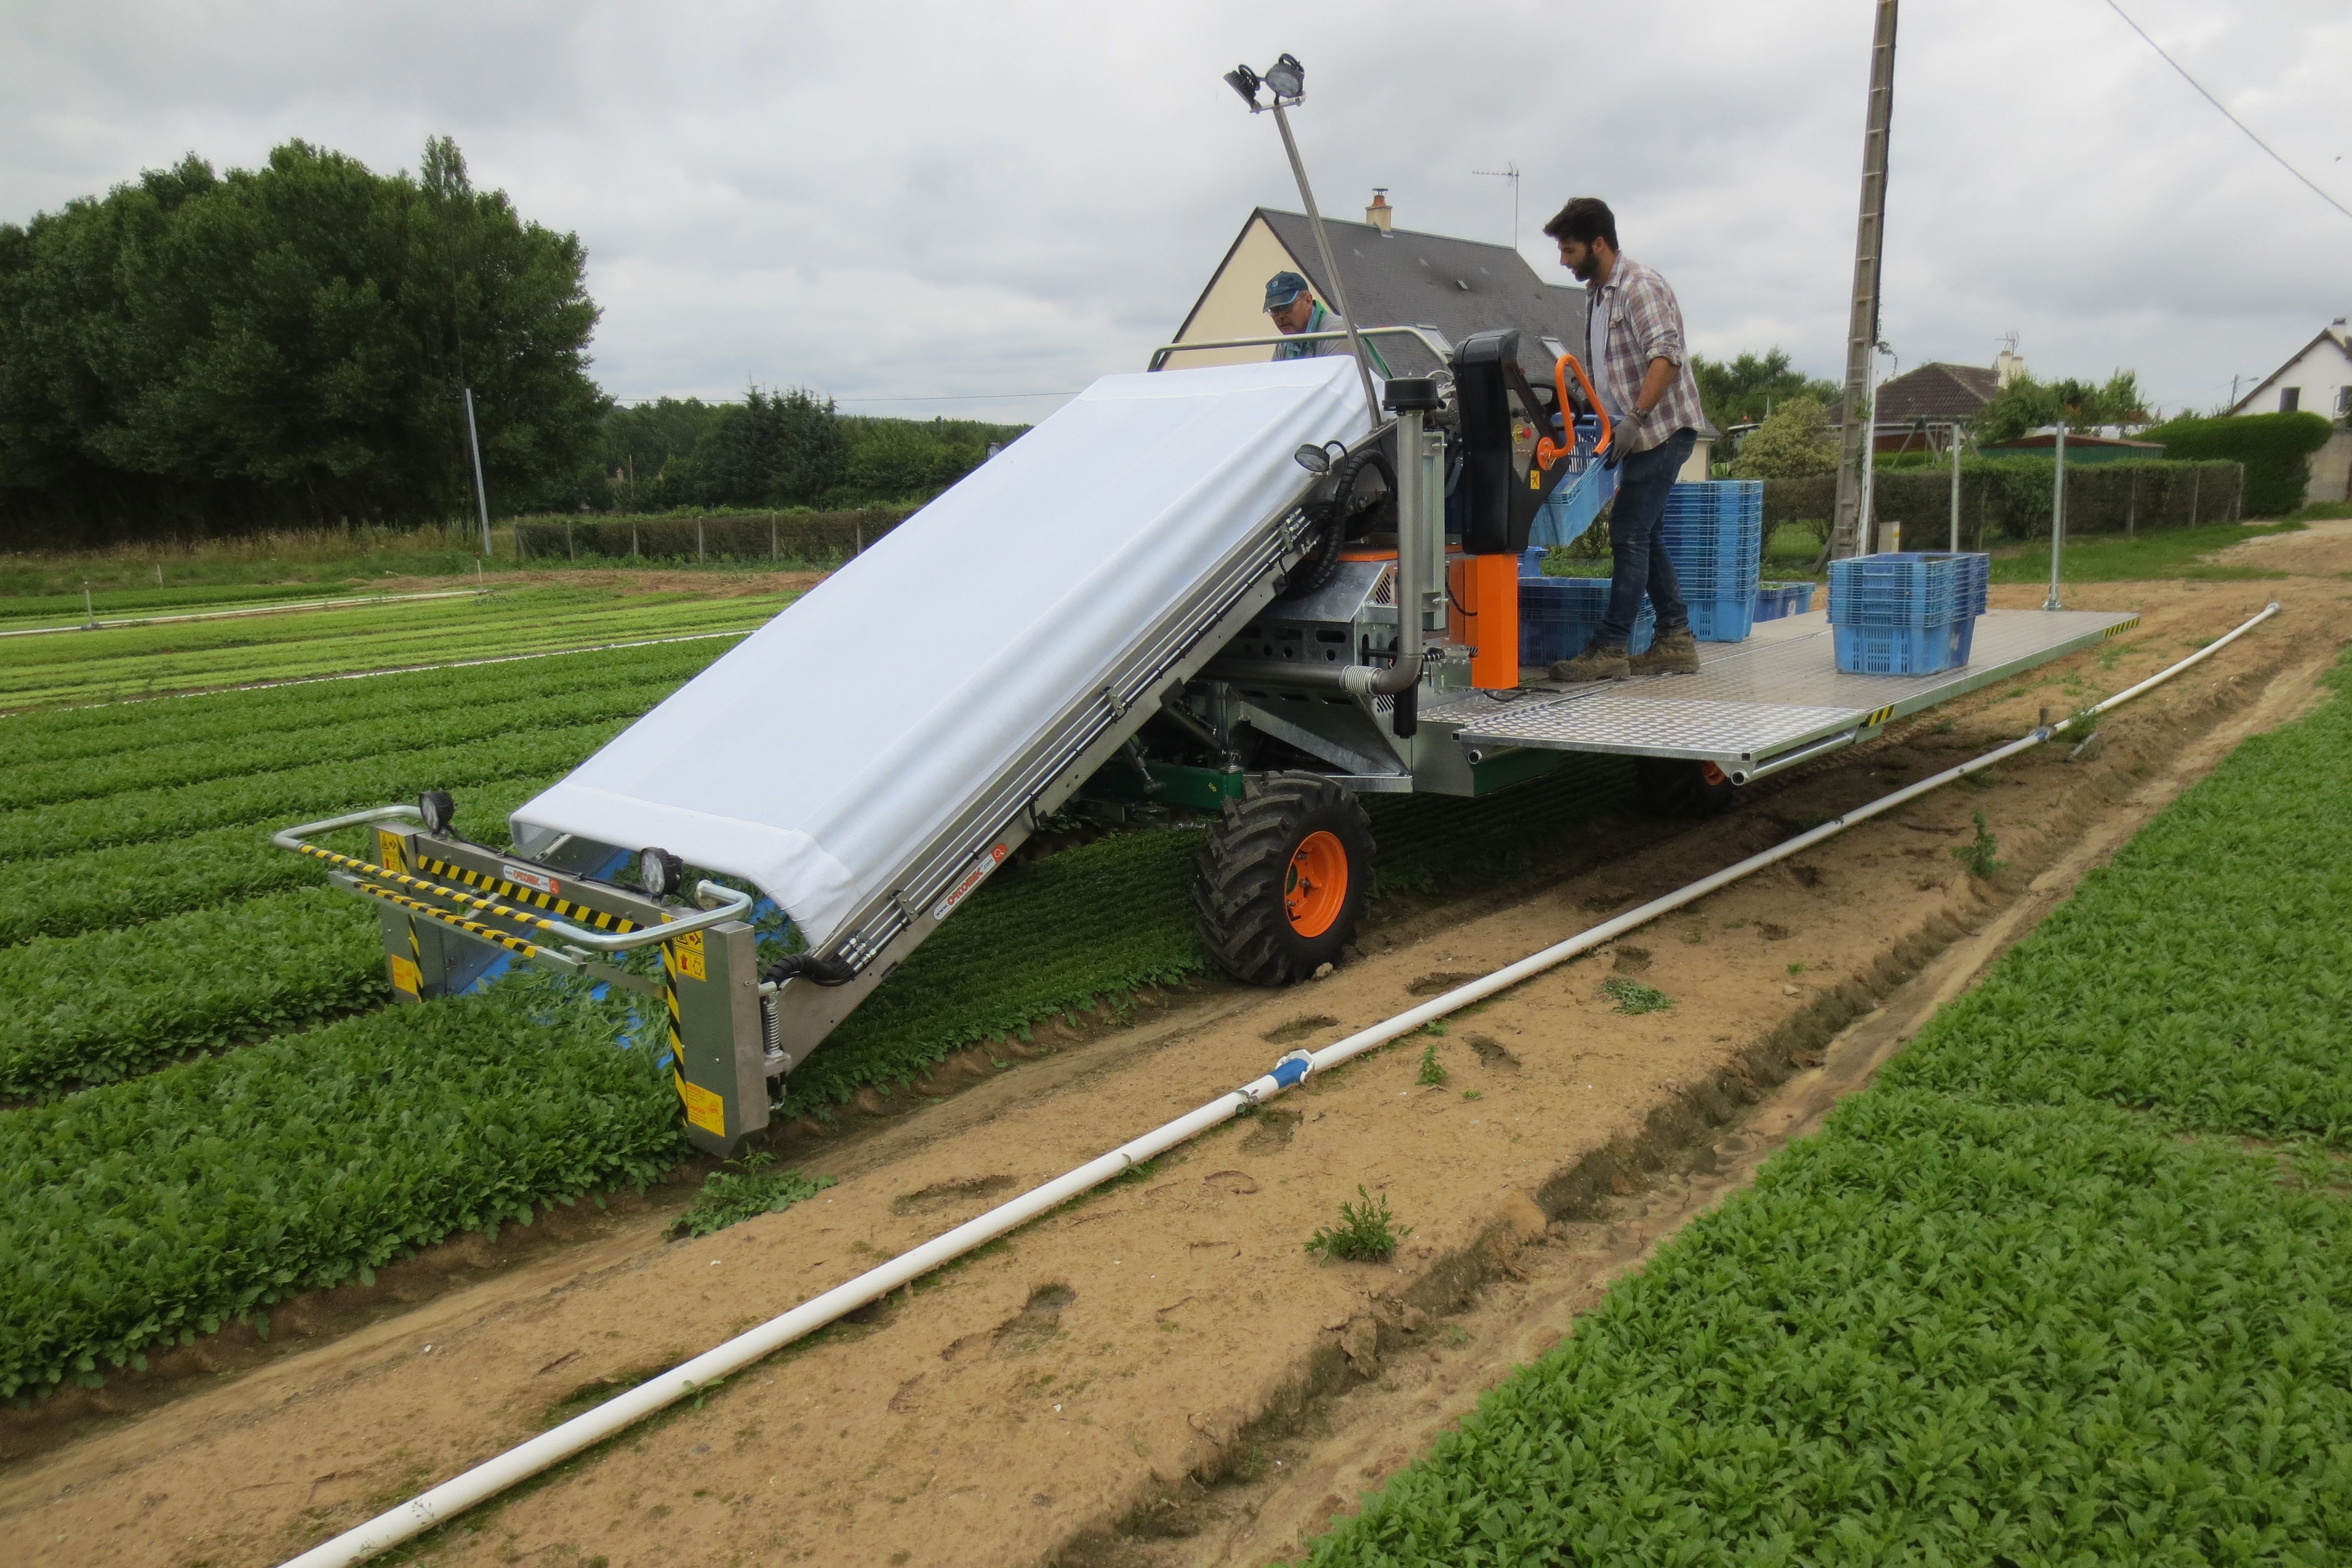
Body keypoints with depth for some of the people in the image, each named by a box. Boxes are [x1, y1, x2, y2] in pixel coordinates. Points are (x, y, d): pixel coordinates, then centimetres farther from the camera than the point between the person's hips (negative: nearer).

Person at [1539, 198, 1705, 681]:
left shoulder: (1640, 287, -14)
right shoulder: (1596, 293, 15)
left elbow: (1666, 357, -25)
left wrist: (1635, 417, -33)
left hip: (1662, 429, -10)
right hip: (1639, 433, 10)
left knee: (1630, 535, -10)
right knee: (1646, 537, 11)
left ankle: (1610, 649, -8)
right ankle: (1676, 643, 17)